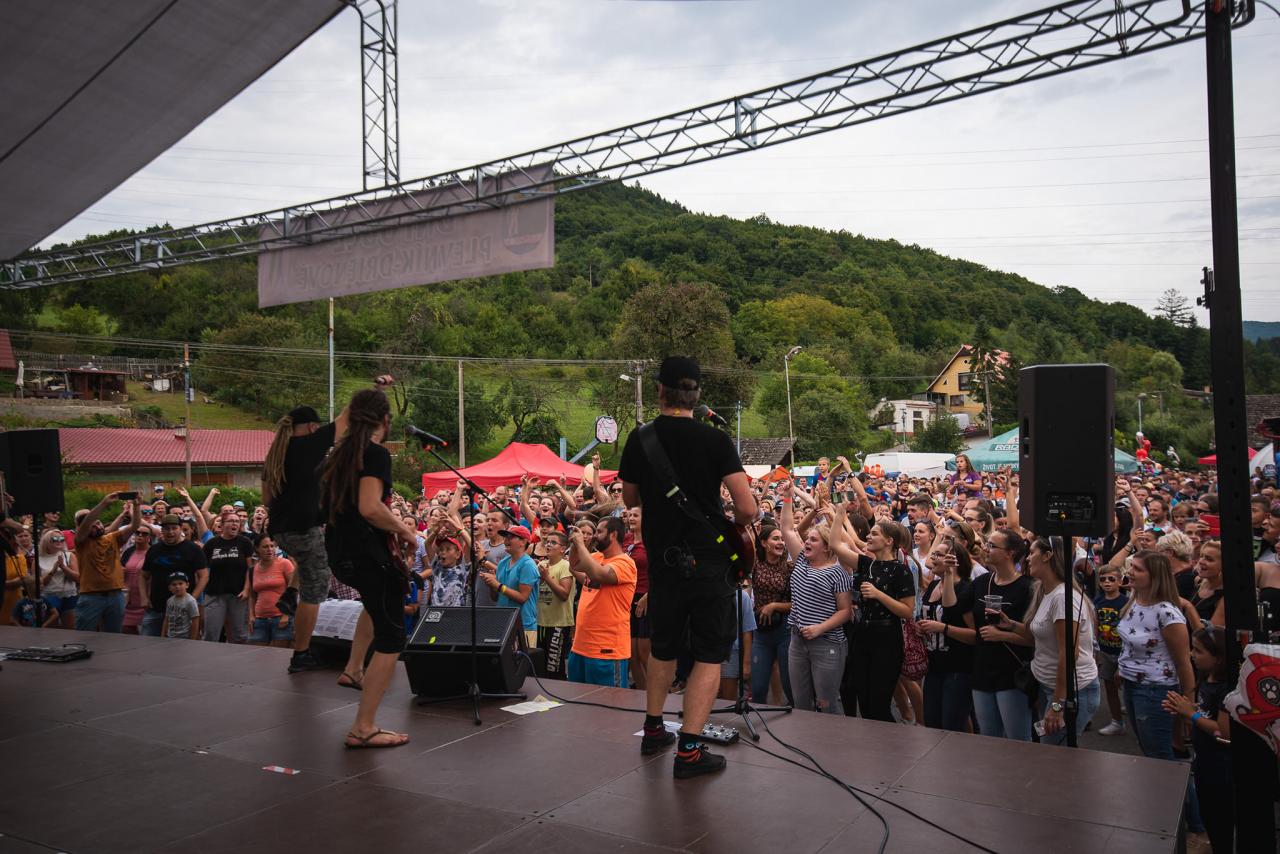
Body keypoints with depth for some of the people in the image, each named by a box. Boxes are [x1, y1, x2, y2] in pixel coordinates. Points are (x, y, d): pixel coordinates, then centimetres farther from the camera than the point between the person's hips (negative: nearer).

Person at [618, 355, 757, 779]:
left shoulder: (640, 439, -2)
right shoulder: (715, 440, -11)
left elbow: (630, 499, 12)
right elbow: (748, 509, -15)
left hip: (662, 560, 4)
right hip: (707, 560, -3)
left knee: (662, 647, 22)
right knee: (710, 655, 6)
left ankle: (653, 730, 34)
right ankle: (689, 750, 2)